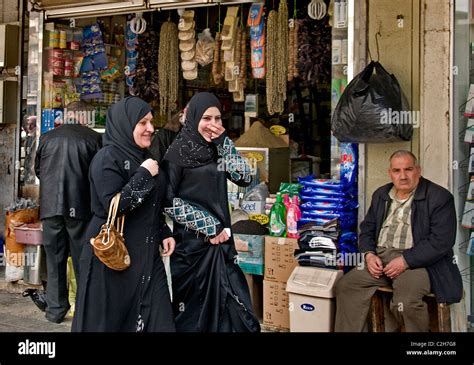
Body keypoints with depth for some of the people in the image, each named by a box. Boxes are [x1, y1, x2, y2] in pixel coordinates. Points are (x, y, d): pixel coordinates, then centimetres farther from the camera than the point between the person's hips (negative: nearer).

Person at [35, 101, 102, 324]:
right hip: (80, 206, -2)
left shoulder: (47, 137, 4)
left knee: (54, 258, 11)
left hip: (50, 205, 2)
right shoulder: (94, 138, -5)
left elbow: (38, 169, 15)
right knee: (82, 258, 8)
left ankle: (55, 309, 15)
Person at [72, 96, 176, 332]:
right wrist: (144, 175, -19)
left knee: (157, 320, 4)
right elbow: (113, 206, -23)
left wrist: (164, 233, 9)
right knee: (109, 320, 4)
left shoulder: (143, 156, 12)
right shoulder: (107, 158, -13)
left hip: (146, 254, 7)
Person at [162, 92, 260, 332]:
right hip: (192, 238, -5)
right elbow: (168, 200, -12)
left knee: (225, 296, 7)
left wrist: (223, 143, -9)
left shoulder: (219, 147, 7)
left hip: (221, 235, 5)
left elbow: (244, 177, -2)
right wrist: (207, 225, -13)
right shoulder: (178, 152, -10)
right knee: (194, 301, 4)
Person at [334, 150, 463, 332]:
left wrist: (405, 261, -19)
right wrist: (369, 254, -3)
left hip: (417, 261, -5)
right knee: (346, 285, -16)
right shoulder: (380, 195, 15)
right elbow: (367, 229, 18)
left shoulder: (440, 197, -5)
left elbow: (441, 241, -13)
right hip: (379, 258, 6)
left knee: (407, 302, -32)